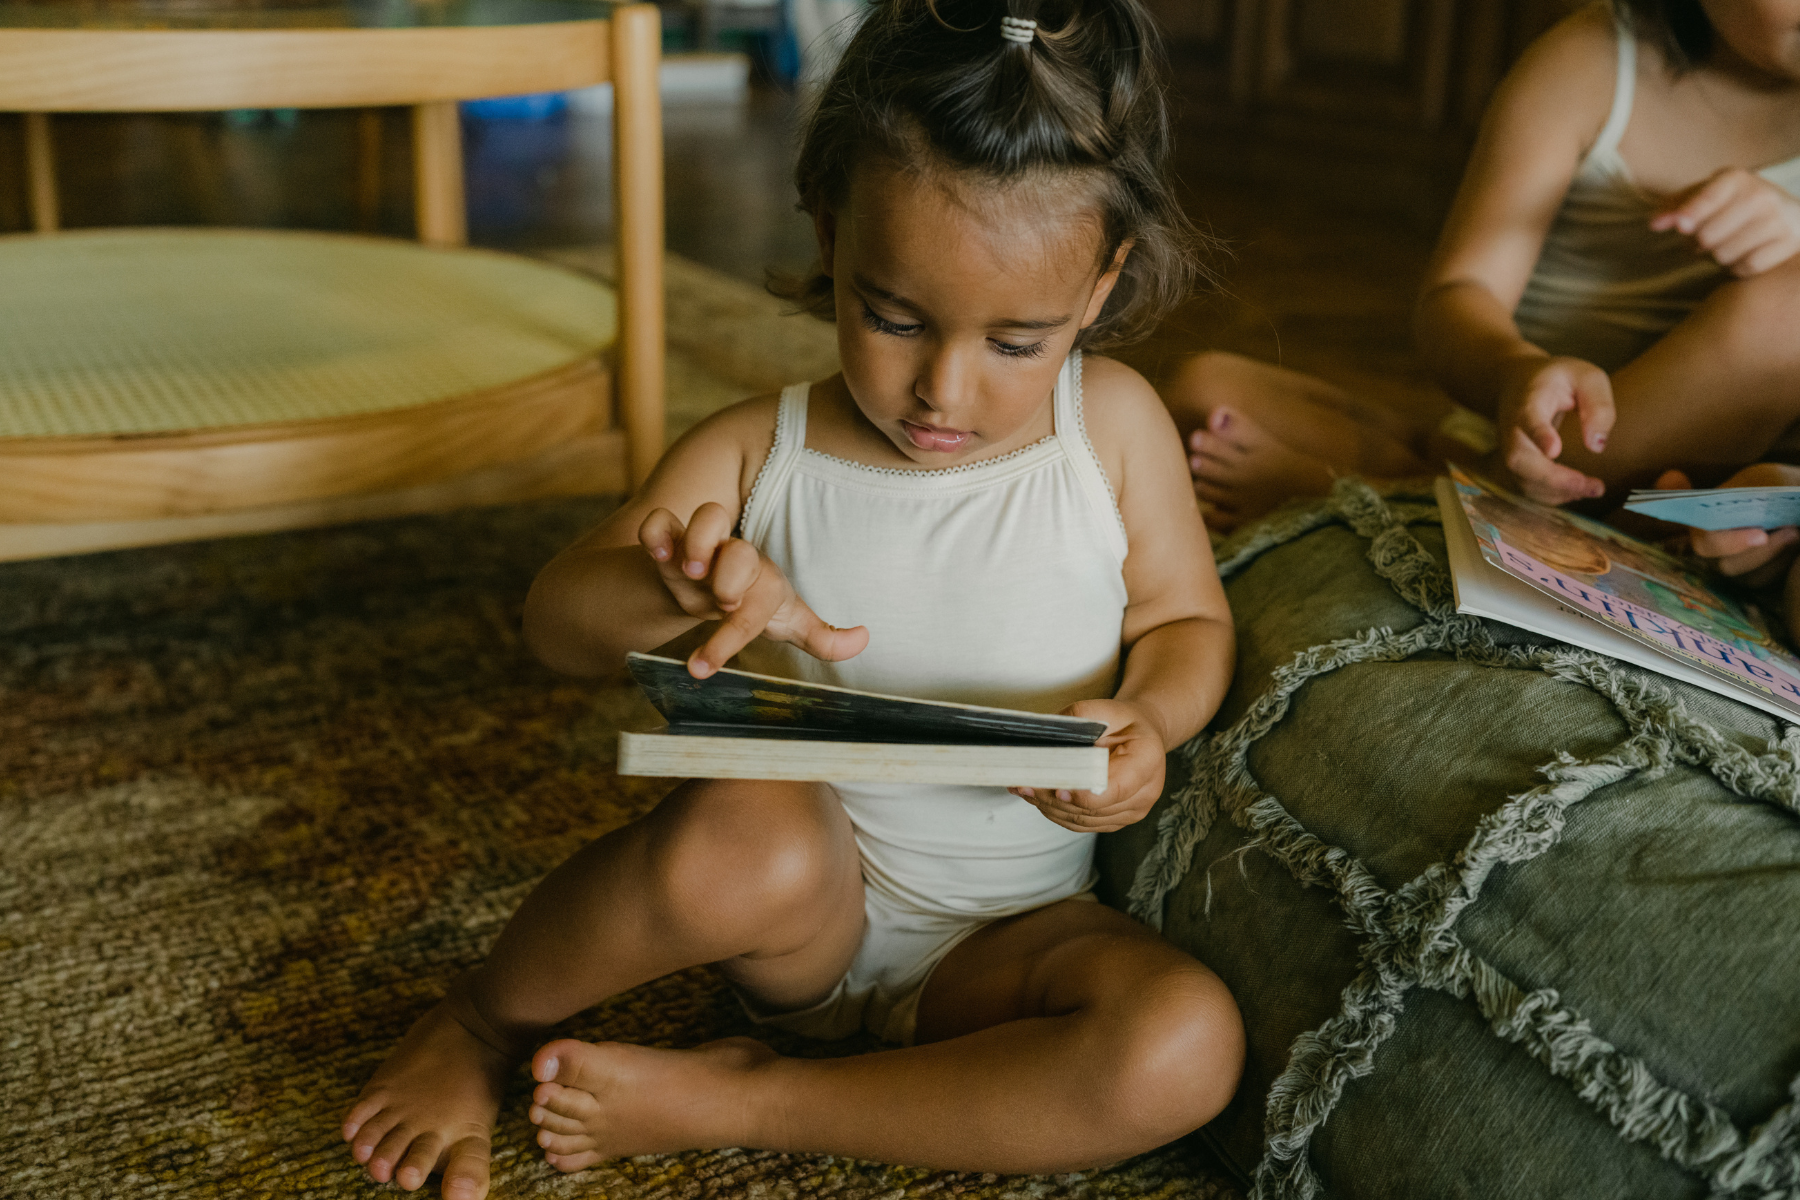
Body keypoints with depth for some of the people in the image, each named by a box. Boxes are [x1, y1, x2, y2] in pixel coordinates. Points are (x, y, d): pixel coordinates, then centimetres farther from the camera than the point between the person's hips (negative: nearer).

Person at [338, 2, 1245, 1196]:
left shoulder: (1114, 425, -8)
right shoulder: (757, 455, -10)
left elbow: (1187, 621, 4)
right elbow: (557, 622, -10)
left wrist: (1149, 718, -20)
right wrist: (679, 589, -33)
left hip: (1006, 935, 2)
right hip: (804, 912, -2)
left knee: (1188, 1049, -27)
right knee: (746, 840, -37)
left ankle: (734, 1102, -16)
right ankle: (481, 1022, -5)